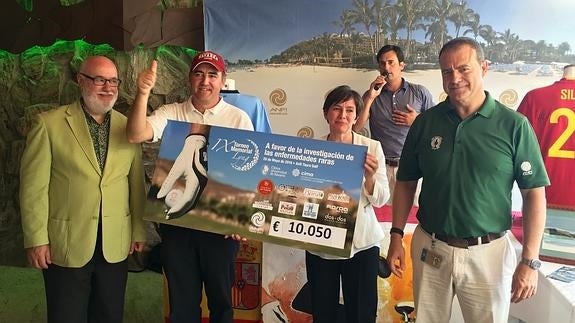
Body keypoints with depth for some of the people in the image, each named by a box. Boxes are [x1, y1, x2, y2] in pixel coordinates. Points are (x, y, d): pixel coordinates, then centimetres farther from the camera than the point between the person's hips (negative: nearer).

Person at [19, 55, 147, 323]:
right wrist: (36, 239, -8)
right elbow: (34, 185, -6)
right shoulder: (49, 123, -5)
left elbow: (136, 183, 8)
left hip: (116, 246, 3)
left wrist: (139, 231, 9)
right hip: (65, 245, -2)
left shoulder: (127, 127, 5)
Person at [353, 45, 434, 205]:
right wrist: (371, 97, -8)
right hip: (382, 166, 1)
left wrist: (417, 120, -7)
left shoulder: (420, 92, 7)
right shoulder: (371, 95, 9)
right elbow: (356, 128, -2)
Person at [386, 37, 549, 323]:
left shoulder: (514, 125, -8)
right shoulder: (425, 122, -1)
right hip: (430, 249, 2)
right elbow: (406, 183, 5)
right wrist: (396, 237, 0)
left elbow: (534, 194, -6)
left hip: (488, 253, -2)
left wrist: (530, 262, -10)